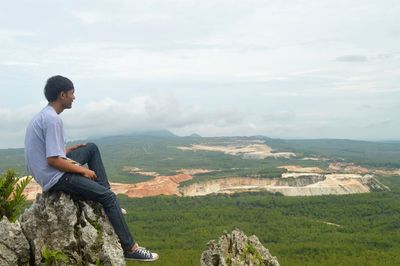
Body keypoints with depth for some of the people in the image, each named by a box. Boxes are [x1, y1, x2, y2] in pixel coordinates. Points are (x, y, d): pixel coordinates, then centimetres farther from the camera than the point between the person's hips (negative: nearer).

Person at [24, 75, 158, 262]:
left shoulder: (44, 115, 10)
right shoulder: (53, 120, -21)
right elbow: (53, 161, -24)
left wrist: (68, 151, 11)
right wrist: (83, 171, -14)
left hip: (48, 173, 10)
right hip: (55, 178, -10)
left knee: (92, 149, 22)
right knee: (109, 196, -12)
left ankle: (106, 203, 19)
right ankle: (130, 248, -9)